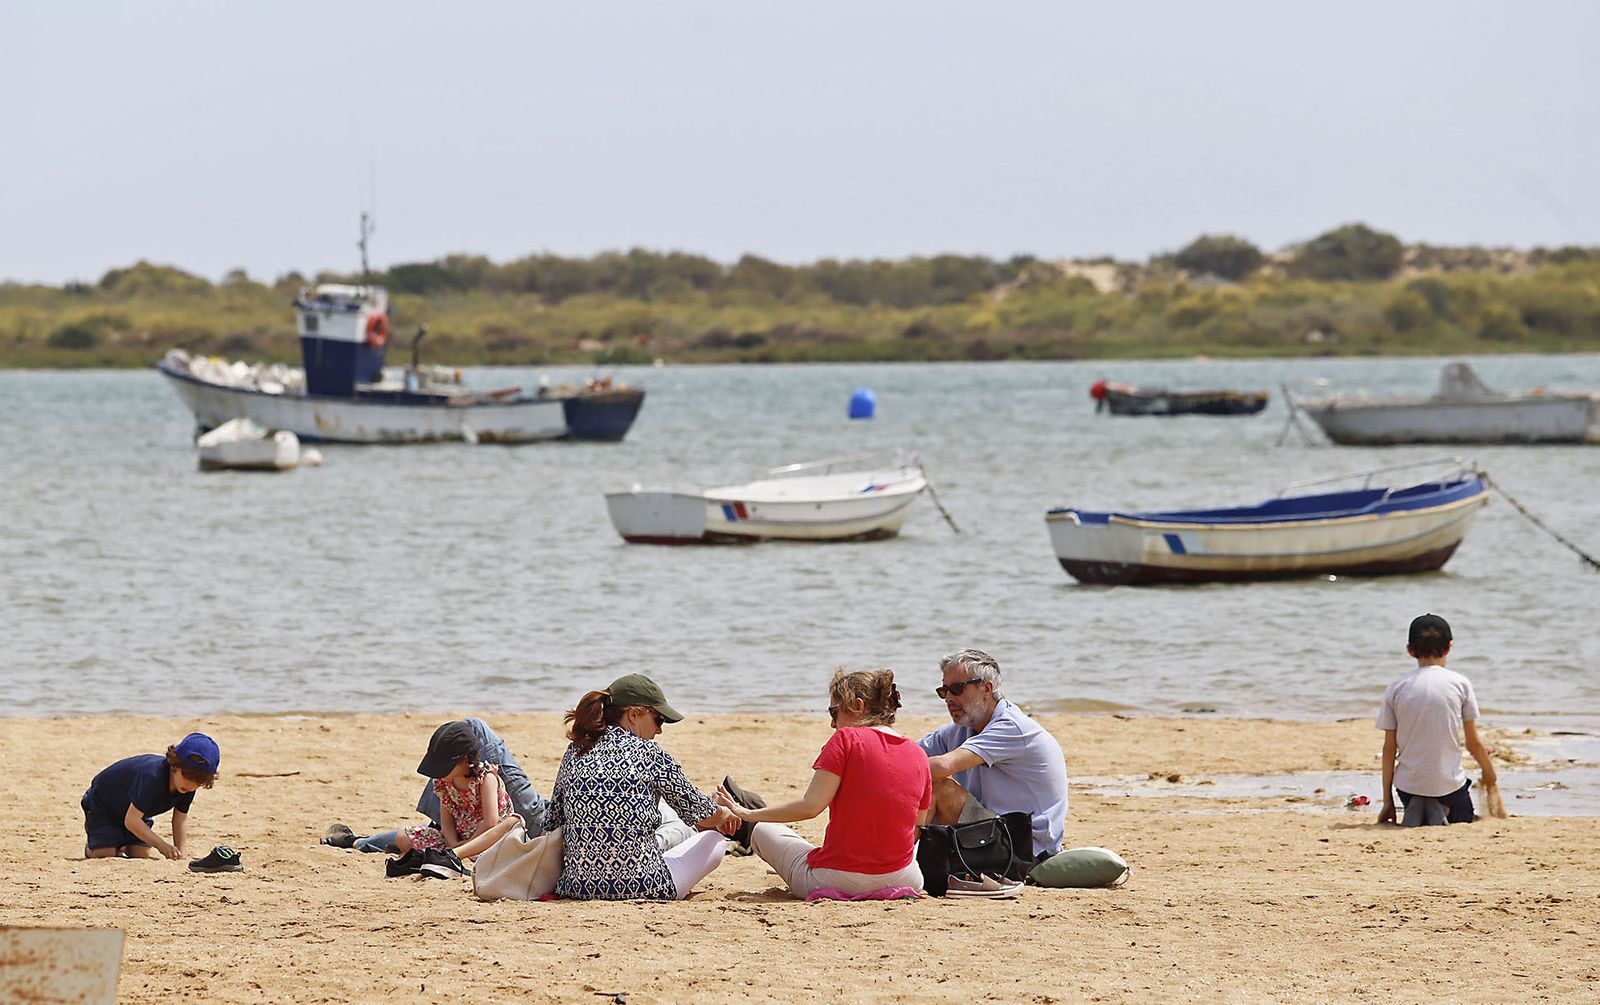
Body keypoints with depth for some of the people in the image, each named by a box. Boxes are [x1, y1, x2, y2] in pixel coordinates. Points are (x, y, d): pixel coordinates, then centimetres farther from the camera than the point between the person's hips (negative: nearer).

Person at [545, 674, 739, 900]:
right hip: (643, 888, -6)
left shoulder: (574, 753, 7)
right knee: (715, 841, 21)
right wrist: (724, 815, 28)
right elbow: (700, 812, 4)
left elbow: (551, 822, 14)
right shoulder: (649, 753, -6)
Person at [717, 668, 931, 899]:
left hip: (839, 881, -4)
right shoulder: (918, 756, 6)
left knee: (763, 831, 19)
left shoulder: (846, 739, -10)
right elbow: (917, 829, 12)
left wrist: (750, 815, -4)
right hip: (901, 879, 4)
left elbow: (810, 805, -15)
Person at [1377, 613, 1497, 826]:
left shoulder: (1395, 689, -1)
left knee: (1415, 822, 31)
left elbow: (1389, 748, 1)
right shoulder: (1460, 683, -4)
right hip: (1448, 783, -2)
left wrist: (1388, 801, 8)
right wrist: (1489, 773, 21)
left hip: (1409, 784, 2)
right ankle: (1442, 811, -7)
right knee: (1462, 820, 25)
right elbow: (1473, 742, 0)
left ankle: (1415, 811, -4)